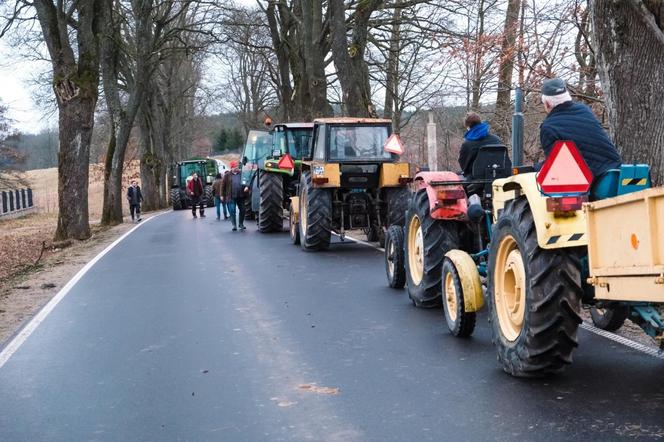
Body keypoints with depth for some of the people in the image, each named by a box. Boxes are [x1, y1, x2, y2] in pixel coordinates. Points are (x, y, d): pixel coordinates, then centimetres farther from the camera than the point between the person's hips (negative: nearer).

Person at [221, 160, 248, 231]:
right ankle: (234, 225, 4)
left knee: (242, 210, 6)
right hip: (231, 197, -2)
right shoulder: (227, 175, 3)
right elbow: (223, 185, 5)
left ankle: (241, 224, 22)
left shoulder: (241, 174, 7)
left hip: (241, 196, 2)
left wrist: (246, 187, -11)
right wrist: (222, 195, 2)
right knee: (232, 211, -5)